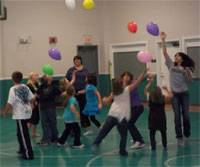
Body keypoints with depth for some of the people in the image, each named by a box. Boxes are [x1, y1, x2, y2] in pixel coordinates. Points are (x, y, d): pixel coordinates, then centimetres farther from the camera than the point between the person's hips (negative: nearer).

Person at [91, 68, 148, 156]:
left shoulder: (114, 93, 7)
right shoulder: (127, 90, -2)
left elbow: (107, 101, 16)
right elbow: (137, 82, -2)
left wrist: (104, 100, 39)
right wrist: (143, 73, 3)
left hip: (112, 115, 3)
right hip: (123, 116, -3)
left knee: (104, 130, 12)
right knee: (123, 134, 8)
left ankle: (96, 142, 3)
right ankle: (122, 151, 8)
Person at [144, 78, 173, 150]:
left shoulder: (150, 97, -1)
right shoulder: (163, 98, -4)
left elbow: (145, 90, 17)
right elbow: (171, 95, 8)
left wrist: (150, 83, 23)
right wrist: (166, 89, 17)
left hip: (152, 118, -1)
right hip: (161, 118, 1)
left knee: (152, 132, 6)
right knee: (163, 132, 16)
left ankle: (153, 146, -3)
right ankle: (165, 145, 21)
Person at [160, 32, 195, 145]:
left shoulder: (186, 68, 5)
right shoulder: (171, 65, 6)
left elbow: (191, 81, -2)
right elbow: (165, 53, -1)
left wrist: (188, 72, -19)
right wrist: (163, 41, -8)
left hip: (184, 94, 0)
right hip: (174, 94, 0)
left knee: (186, 115, 4)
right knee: (177, 116, -2)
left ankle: (187, 135, 21)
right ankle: (179, 137, 3)